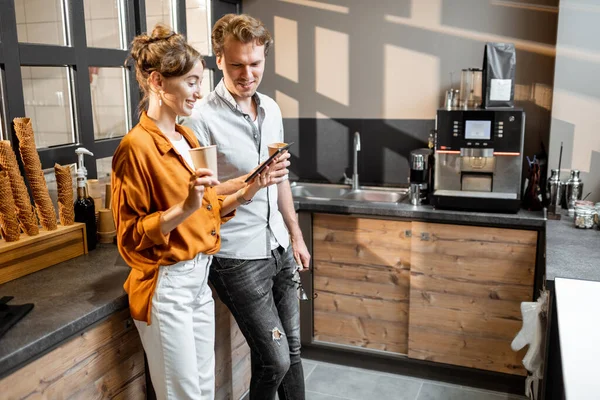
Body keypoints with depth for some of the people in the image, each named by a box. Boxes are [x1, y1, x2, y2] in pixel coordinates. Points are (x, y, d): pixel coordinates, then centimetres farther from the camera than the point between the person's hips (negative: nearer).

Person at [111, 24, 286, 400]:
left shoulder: (189, 138, 8)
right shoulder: (136, 147, -16)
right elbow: (130, 237, -15)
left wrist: (245, 193, -1)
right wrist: (185, 208, -29)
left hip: (200, 278, 8)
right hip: (166, 287, -8)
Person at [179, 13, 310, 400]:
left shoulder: (271, 109, 6)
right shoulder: (203, 119, -16)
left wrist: (296, 235, 16)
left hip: (279, 248, 7)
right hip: (238, 258, -6)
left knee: (293, 349, 17)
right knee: (275, 360, 1)